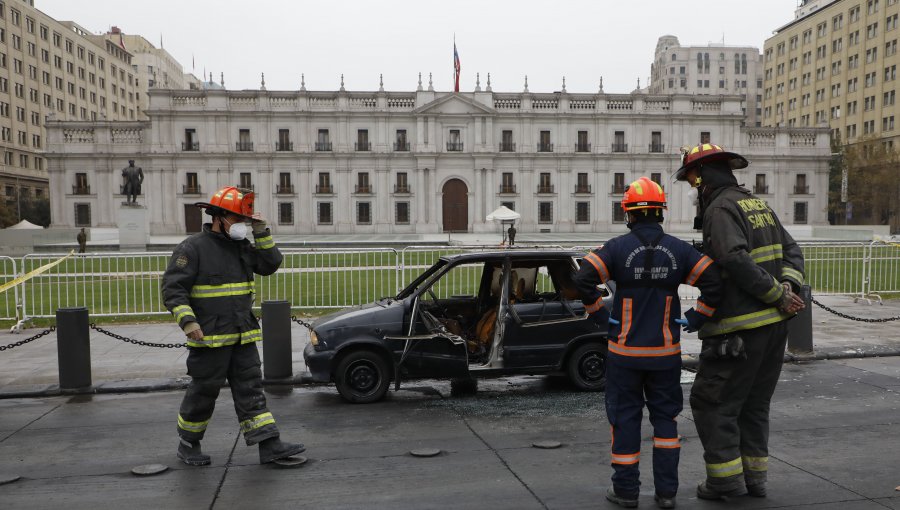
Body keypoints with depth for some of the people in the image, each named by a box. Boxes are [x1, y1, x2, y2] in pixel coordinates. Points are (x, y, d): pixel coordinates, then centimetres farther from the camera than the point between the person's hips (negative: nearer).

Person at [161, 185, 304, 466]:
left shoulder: (242, 246, 11)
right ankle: (188, 444, 27)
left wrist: (262, 233, 0)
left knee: (251, 390, 5)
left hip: (243, 337, 6)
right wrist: (188, 321, -24)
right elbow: (173, 288, -13)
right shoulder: (193, 248, -10)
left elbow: (270, 264, 10)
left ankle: (270, 445, 5)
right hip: (209, 338, -6)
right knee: (203, 392, 6)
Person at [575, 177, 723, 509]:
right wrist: (695, 318, 2)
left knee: (625, 418, 8)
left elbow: (583, 279, -19)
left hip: (625, 351, -2)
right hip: (666, 353, 2)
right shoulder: (679, 250, -1)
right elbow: (714, 282, -7)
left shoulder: (617, 248, -9)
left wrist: (600, 315, -6)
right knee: (665, 417, 14)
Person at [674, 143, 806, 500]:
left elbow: (738, 261, -25)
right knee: (755, 404, 18)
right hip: (774, 325, 9)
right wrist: (788, 287, -2)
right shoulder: (760, 206, 16)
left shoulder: (720, 209, -13)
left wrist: (777, 294, -16)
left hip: (739, 330, -9)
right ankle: (754, 476, 25)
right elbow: (792, 251, 13)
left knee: (711, 402, 2)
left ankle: (726, 477, 6)